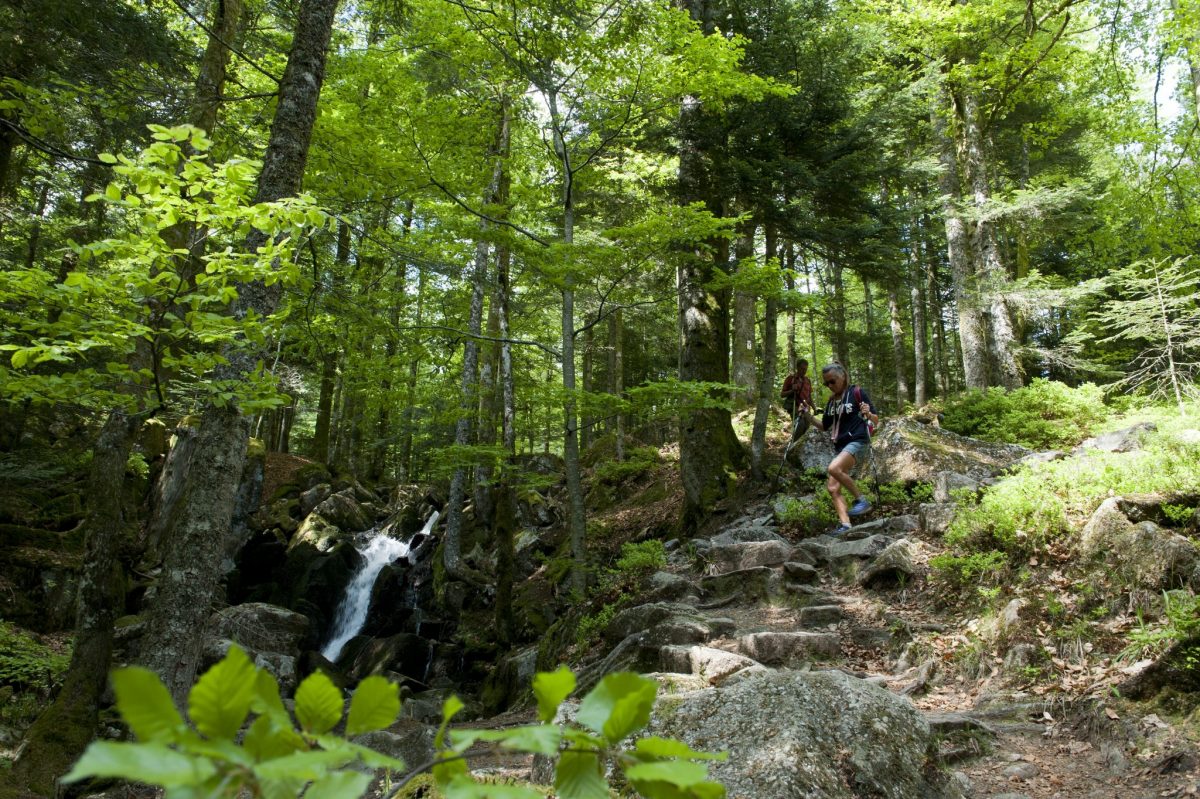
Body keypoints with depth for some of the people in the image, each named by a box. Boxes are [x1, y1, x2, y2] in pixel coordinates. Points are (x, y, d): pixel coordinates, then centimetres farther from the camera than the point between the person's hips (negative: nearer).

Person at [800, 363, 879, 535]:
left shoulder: (857, 393, -6)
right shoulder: (831, 401, 13)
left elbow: (876, 421, -4)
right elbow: (825, 427, 20)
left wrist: (868, 414, -27)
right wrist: (809, 416, 5)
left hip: (857, 442, -7)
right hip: (840, 446, 8)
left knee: (834, 468, -32)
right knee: (833, 488, -1)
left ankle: (861, 500, -18)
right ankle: (845, 524, 0)